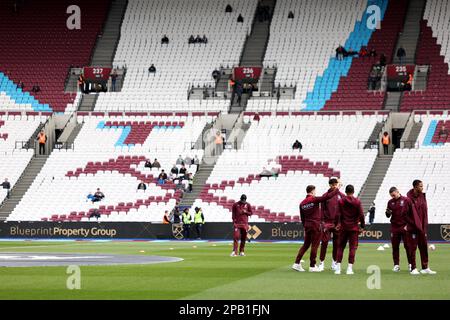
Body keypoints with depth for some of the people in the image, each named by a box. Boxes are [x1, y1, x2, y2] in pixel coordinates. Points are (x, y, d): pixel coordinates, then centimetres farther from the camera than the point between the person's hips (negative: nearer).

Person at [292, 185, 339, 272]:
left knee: (306, 244, 13)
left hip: (307, 226, 7)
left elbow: (302, 218, 14)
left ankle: (297, 263, 7)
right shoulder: (314, 200, -11)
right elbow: (328, 196, -13)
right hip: (315, 225, -7)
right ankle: (312, 266, 2)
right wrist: (337, 190, -3)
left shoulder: (302, 203, 8)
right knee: (314, 245, 0)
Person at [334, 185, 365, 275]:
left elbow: (338, 214, -1)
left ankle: (338, 267, 3)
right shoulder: (357, 202, -3)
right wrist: (362, 226, 5)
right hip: (354, 227, -1)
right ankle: (350, 268, -4)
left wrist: (338, 224, 9)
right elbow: (361, 215, -3)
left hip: (343, 227, 1)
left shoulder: (341, 201, 0)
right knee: (352, 247, 1)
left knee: (340, 247, 8)